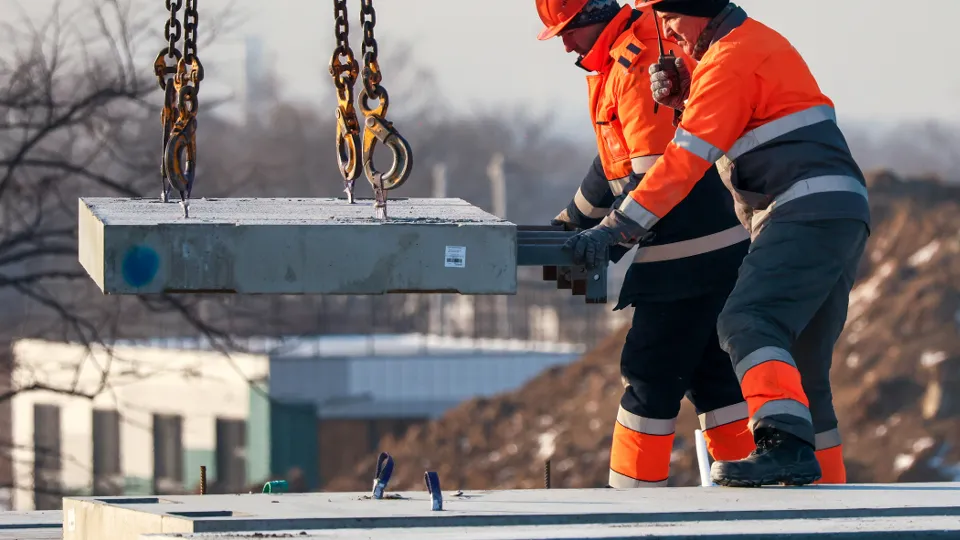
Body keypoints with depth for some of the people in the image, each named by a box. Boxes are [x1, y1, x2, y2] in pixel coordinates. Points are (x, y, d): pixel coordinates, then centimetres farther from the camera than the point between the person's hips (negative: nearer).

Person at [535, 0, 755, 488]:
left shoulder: (637, 63, -18)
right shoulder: (612, 63, 15)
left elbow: (656, 171, -23)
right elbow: (616, 157, 27)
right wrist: (575, 219, 29)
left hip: (685, 254, -10)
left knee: (650, 374, -5)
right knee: (710, 369, 13)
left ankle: (632, 493, -2)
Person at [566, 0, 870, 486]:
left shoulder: (732, 57, -7)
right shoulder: (756, 42, 25)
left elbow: (686, 158, -11)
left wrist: (618, 227, -11)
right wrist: (674, 85, 7)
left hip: (808, 212, -10)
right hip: (840, 216, 10)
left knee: (748, 323, -26)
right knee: (803, 369, 14)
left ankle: (786, 446, -45)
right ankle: (826, 484, 16)